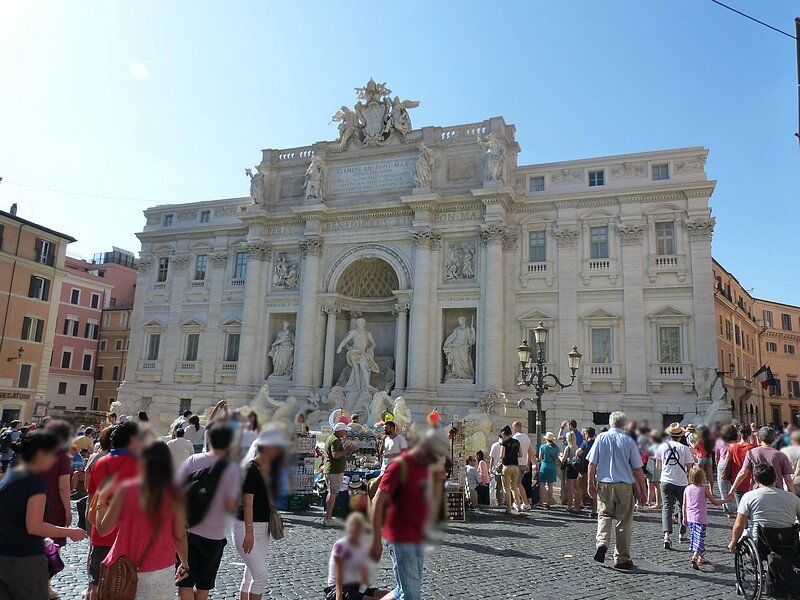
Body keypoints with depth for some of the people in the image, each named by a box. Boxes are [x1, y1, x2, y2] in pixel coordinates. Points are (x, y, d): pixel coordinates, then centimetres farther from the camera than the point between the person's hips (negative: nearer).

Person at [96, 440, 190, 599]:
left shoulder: (126, 490, -13)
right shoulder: (175, 495, -10)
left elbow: (103, 529, -6)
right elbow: (180, 536, -6)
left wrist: (102, 500, 8)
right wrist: (184, 564, 10)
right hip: (162, 572, 0)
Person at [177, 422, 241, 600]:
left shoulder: (193, 460, -5)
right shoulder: (232, 468, -12)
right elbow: (231, 505, -17)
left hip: (186, 530, 1)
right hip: (213, 535, -1)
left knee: (185, 584, 8)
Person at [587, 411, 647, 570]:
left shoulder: (601, 438, 1)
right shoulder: (628, 441, -2)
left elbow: (592, 463, 1)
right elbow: (638, 469, 0)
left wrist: (591, 484, 10)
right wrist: (642, 491, 8)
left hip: (603, 484, 1)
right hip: (624, 485, -1)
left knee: (604, 515, 15)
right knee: (624, 521, 8)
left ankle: (602, 543, -9)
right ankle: (621, 558, 14)